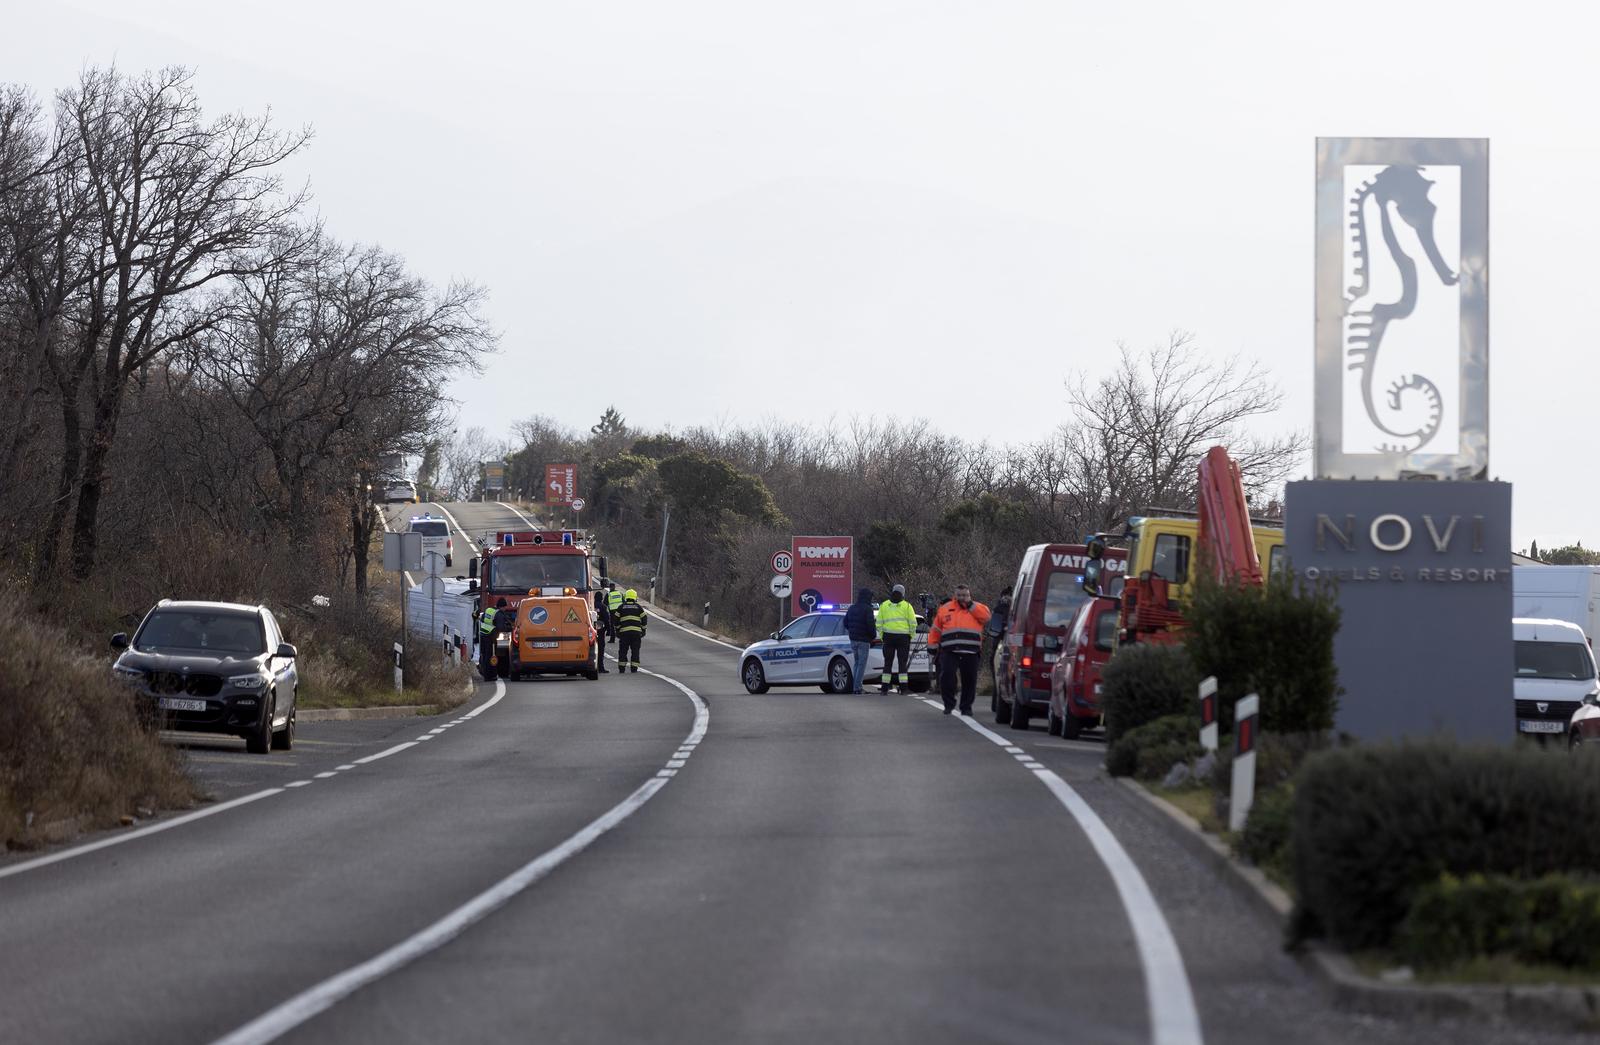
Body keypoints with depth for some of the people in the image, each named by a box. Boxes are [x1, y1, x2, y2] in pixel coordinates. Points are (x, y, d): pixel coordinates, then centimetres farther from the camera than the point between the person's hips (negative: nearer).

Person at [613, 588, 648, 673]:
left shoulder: (621, 607, 7)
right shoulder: (639, 607, 7)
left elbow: (615, 620, 6)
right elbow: (644, 620, 7)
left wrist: (617, 629, 15)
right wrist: (643, 630, 16)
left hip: (624, 631, 0)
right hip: (636, 632, 0)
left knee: (623, 651, 7)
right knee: (635, 651, 4)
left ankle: (621, 669, 5)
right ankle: (634, 668, 0)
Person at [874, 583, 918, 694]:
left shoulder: (883, 605, 7)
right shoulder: (907, 606, 1)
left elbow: (879, 623, 6)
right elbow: (913, 623, -1)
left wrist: (882, 636, 12)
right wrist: (911, 636, 9)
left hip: (888, 636, 2)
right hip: (903, 637, -2)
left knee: (887, 662, 6)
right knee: (903, 662, 2)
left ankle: (884, 687, 1)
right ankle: (903, 687, -2)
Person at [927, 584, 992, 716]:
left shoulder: (976, 608, 12)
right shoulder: (945, 609, 15)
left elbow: (985, 616, -10)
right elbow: (936, 630, 18)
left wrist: (970, 604, -7)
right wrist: (932, 648, 14)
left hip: (970, 653, 0)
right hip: (949, 652, 0)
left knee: (969, 680, 2)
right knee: (947, 676, -13)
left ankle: (966, 707, 16)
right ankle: (949, 704, 3)